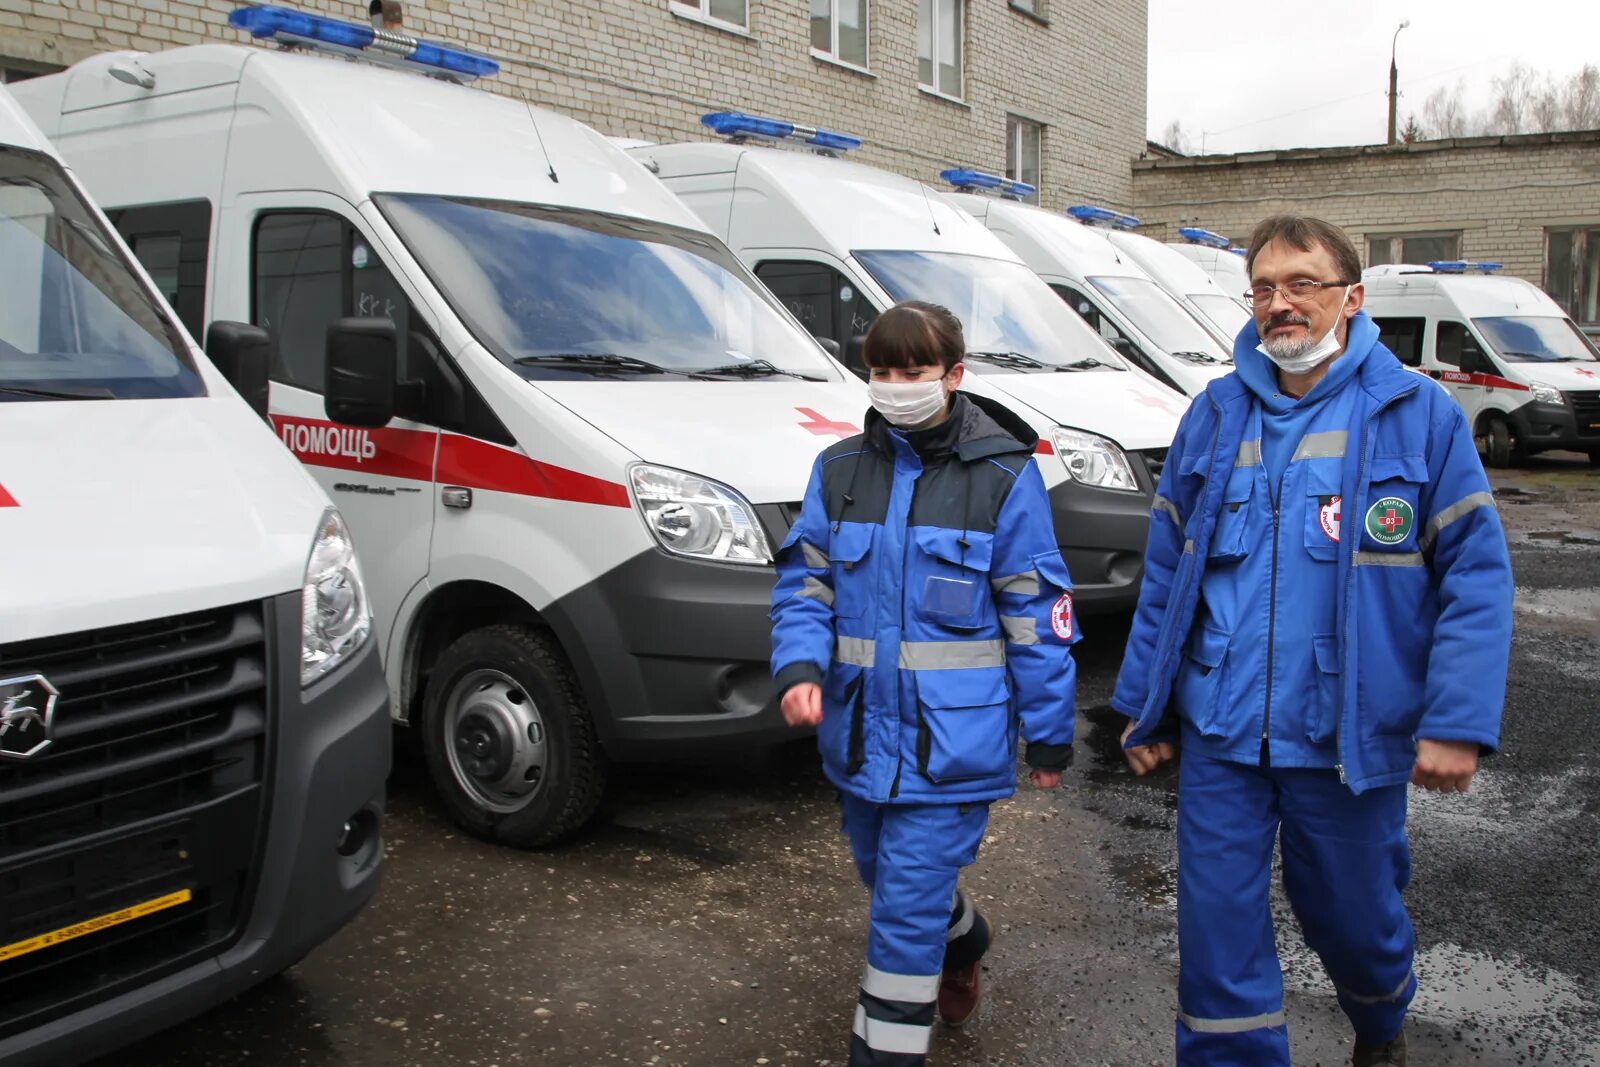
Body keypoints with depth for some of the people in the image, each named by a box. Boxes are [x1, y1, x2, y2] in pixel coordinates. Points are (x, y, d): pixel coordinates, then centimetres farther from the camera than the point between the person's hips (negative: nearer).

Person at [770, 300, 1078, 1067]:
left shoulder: (1003, 477, -8)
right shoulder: (840, 470, 3)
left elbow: (1037, 615, -5)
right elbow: (804, 582, 4)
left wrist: (1049, 736, -3)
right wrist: (800, 668, -15)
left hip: (952, 739, -5)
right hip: (861, 733, 5)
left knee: (906, 912, -5)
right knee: (887, 877, 24)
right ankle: (962, 945, 55)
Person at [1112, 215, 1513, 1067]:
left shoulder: (1417, 414, -5)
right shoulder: (1216, 414, 4)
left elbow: (1476, 574, -7)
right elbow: (1165, 571, 8)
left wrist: (1458, 722, -15)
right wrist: (1143, 704, 8)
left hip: (1349, 736, -1)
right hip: (1219, 733, 2)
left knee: (1350, 912, 18)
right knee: (1217, 929, 4)